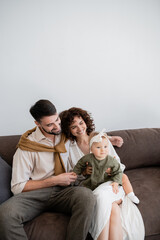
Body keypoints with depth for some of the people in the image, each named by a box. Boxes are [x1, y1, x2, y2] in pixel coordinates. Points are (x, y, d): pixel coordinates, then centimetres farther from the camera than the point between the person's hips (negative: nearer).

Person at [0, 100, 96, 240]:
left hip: (64, 191, 3)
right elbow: (18, 187, -5)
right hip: (36, 193, -2)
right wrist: (55, 180, -9)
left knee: (86, 195, -34)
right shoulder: (27, 146, -3)